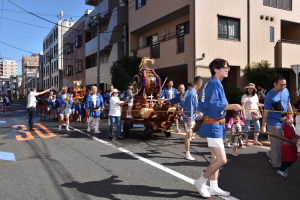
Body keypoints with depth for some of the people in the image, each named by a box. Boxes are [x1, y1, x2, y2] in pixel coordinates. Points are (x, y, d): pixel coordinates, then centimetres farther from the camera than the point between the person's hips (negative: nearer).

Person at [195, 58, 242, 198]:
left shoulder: (215, 84, 16)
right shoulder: (214, 83, -13)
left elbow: (202, 105, 16)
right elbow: (211, 104, -25)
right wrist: (231, 106, -25)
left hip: (216, 125, 10)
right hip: (214, 126, -10)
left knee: (216, 158, 15)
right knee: (222, 160, -7)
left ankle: (213, 187, 24)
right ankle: (201, 182, 8)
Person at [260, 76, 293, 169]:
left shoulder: (286, 91, 2)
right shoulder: (270, 96, -17)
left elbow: (289, 104, 15)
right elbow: (266, 112, -15)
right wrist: (263, 126, -15)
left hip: (285, 122, 7)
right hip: (274, 124, -6)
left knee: (284, 143, 14)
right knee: (277, 145, 2)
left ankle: (270, 154, 36)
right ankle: (277, 164, 20)